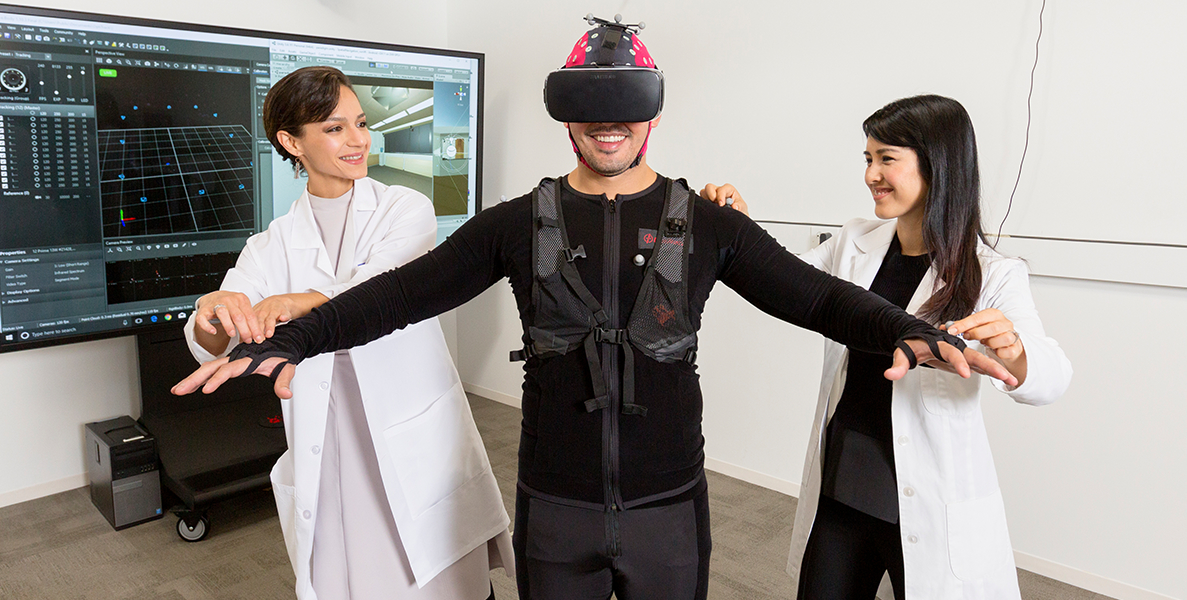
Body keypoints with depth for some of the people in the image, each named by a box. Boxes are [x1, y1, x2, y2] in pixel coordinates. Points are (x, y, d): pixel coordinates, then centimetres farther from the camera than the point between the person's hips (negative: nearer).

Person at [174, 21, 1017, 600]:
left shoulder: (707, 224, -4)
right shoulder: (520, 224, -2)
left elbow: (814, 295, -9)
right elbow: (406, 292, -4)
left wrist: (907, 329, -27)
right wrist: (292, 338, -15)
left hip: (669, 505, 0)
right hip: (553, 508, 1)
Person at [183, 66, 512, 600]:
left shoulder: (406, 210, 0)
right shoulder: (272, 247, 7)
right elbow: (210, 349, -5)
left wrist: (295, 304, -37)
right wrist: (215, 316, -29)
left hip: (420, 454, -2)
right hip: (328, 463, 2)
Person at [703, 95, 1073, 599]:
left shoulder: (992, 276, -11)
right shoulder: (853, 245, 1)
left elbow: (1051, 380, -21)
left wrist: (1011, 350, -44)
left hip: (933, 510, -4)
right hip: (838, 490, 4)